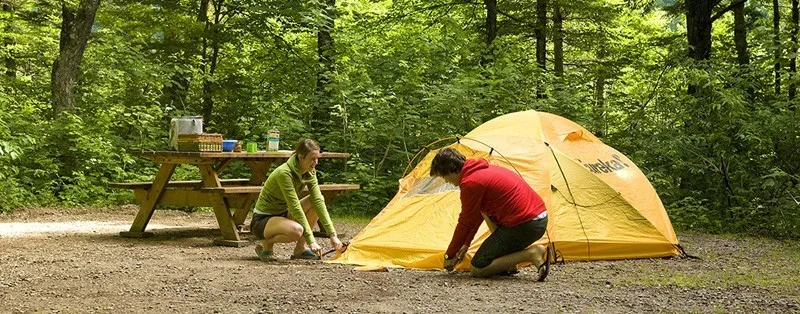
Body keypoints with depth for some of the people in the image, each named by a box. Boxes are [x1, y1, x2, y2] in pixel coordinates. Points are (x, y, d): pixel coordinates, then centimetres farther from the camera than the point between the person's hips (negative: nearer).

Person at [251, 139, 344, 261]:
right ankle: (266, 244, -7)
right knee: (296, 230, -38)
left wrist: (332, 234, -17)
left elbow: (318, 201, -8)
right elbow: (295, 208, -29)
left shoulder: (309, 173, -3)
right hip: (262, 220, -8)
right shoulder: (284, 173, -27)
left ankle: (301, 248, -4)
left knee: (318, 199, -10)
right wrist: (311, 241, -30)